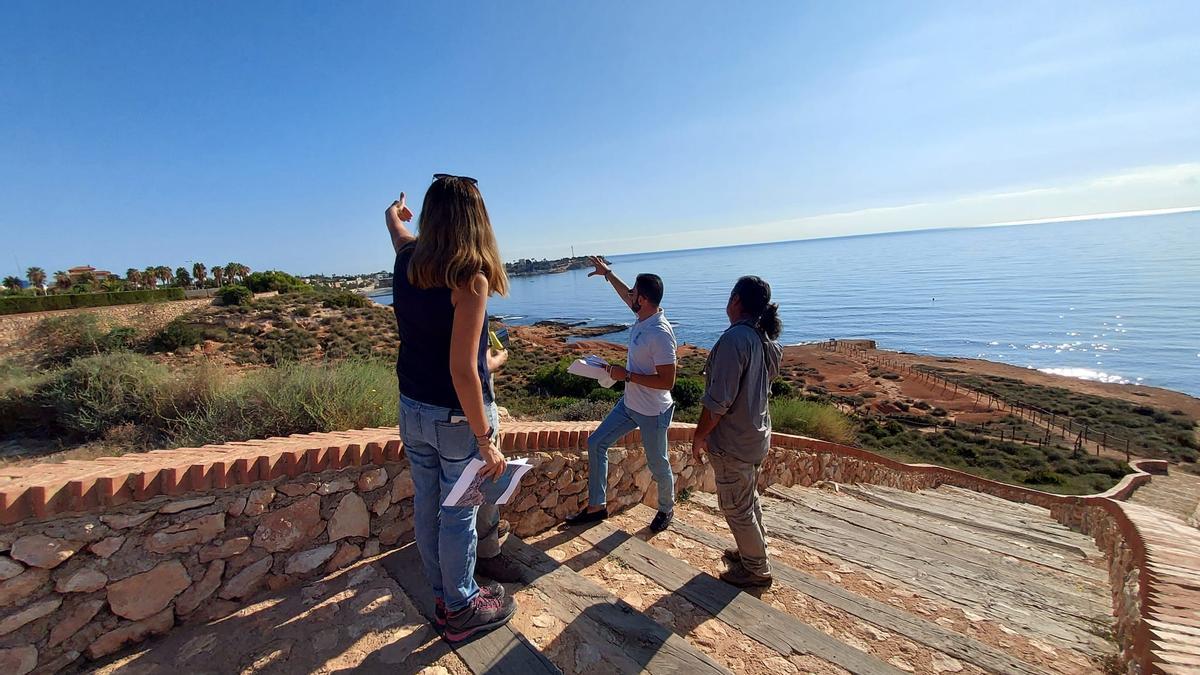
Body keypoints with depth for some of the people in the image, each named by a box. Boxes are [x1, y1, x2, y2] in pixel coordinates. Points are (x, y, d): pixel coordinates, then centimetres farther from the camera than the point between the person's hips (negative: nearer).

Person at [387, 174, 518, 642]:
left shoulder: (408, 260, -1)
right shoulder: (469, 278, -22)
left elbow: (397, 227, 26)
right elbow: (462, 371, -25)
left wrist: (395, 212, 49)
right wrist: (486, 440, -19)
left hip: (412, 410, 7)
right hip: (456, 416, -7)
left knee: (427, 508, 18)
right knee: (458, 516, 9)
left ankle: (444, 598, 39)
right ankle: (461, 611, 30)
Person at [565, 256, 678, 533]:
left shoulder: (660, 334, -29)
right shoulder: (644, 316, -4)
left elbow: (667, 381, -29)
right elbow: (627, 296, 20)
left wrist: (626, 375, -23)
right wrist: (607, 273, 26)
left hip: (652, 413, -9)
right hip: (629, 404, 9)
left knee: (658, 466, 13)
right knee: (596, 443, 12)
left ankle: (666, 509, 42)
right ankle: (597, 506, 25)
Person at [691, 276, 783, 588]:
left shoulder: (734, 339, -26)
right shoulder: (766, 340, 2)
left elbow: (718, 400, -27)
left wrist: (700, 436, -15)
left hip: (733, 443, -9)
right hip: (757, 436, 9)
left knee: (736, 507, 10)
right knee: (749, 500, 26)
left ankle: (756, 570, 27)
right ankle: (754, 551, 44)